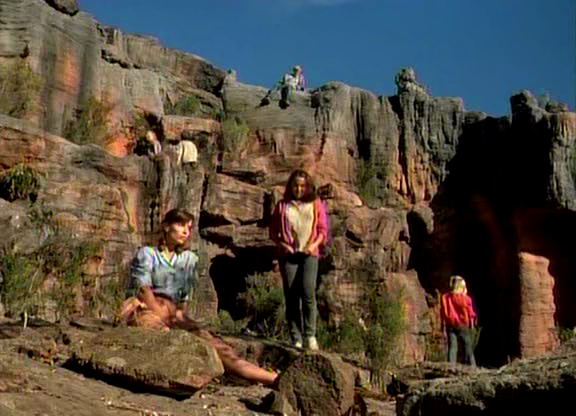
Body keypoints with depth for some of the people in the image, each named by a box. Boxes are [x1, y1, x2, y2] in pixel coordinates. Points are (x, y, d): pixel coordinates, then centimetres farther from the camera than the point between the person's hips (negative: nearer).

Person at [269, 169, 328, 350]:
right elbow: (273, 230, 14)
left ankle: (310, 335, -9)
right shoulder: (282, 206, 13)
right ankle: (296, 339, 3)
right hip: (288, 254, 1)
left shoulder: (316, 205, 12)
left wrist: (314, 244, -8)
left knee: (308, 292, -18)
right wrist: (281, 244, -4)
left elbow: (323, 229, 10)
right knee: (291, 296, -2)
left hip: (309, 254, -1)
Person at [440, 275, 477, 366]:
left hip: (450, 325, 2)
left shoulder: (445, 298, -1)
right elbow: (471, 314, -3)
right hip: (463, 325, -2)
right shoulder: (465, 298, -8)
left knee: (452, 347, 3)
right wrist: (472, 325, 9)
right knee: (468, 347, 7)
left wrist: (444, 328, 9)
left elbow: (443, 315, 2)